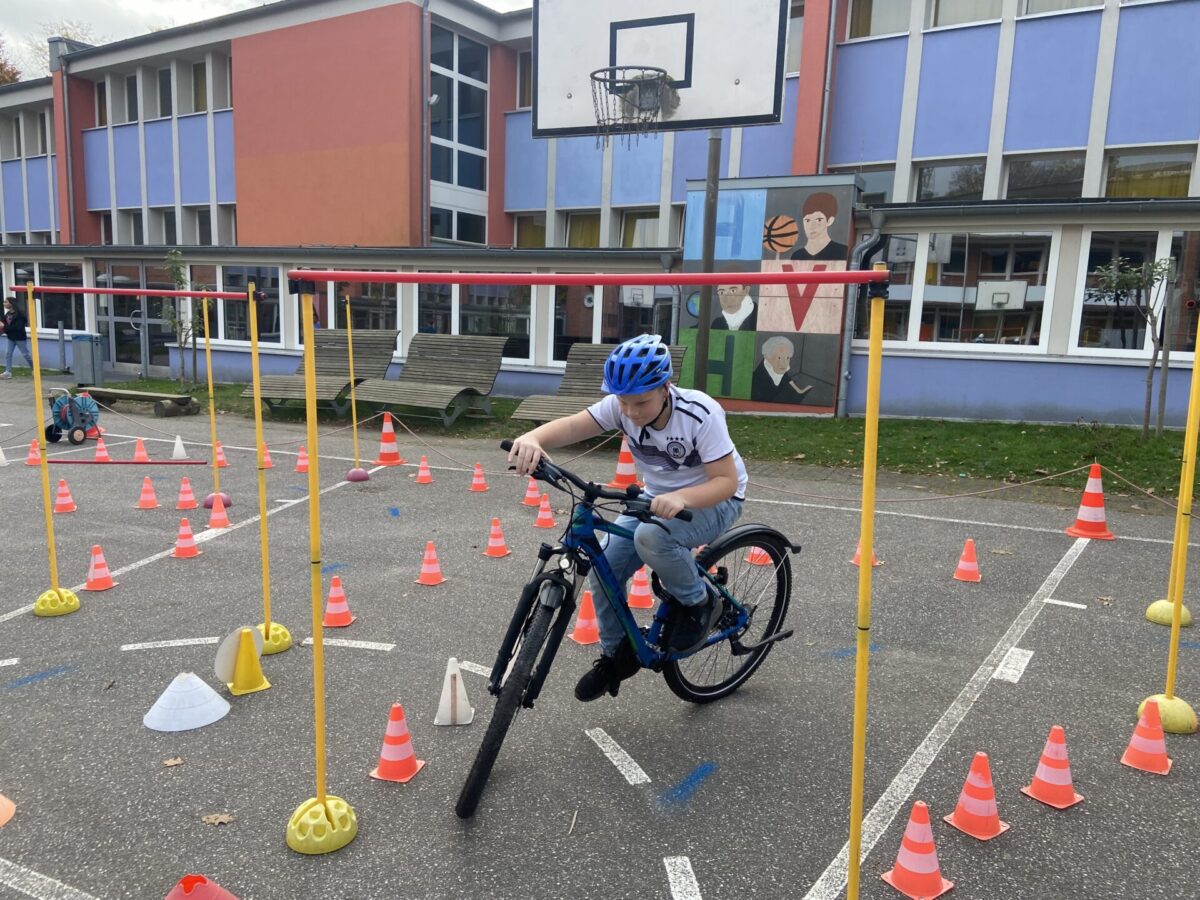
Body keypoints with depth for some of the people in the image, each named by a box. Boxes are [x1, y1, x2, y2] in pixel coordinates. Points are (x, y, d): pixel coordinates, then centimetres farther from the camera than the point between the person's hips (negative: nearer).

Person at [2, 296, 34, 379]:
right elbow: (5, 325, 8)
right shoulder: (7, 314, 6)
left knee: (26, 354, 4)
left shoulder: (18, 314, -17)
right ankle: (8, 372, 1)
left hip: (20, 337, -7)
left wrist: (5, 328, -26)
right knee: (8, 354, 1)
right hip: (11, 338, 7)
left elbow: (18, 327, -24)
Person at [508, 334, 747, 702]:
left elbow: (726, 481, -28)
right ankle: (617, 654, 15)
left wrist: (681, 498, -47)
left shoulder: (701, 414, -28)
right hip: (658, 498, 5)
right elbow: (572, 425, -31)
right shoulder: (621, 405, -17)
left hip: (714, 502, -5)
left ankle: (698, 603, -6)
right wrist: (532, 439, -52)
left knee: (651, 537, -35)